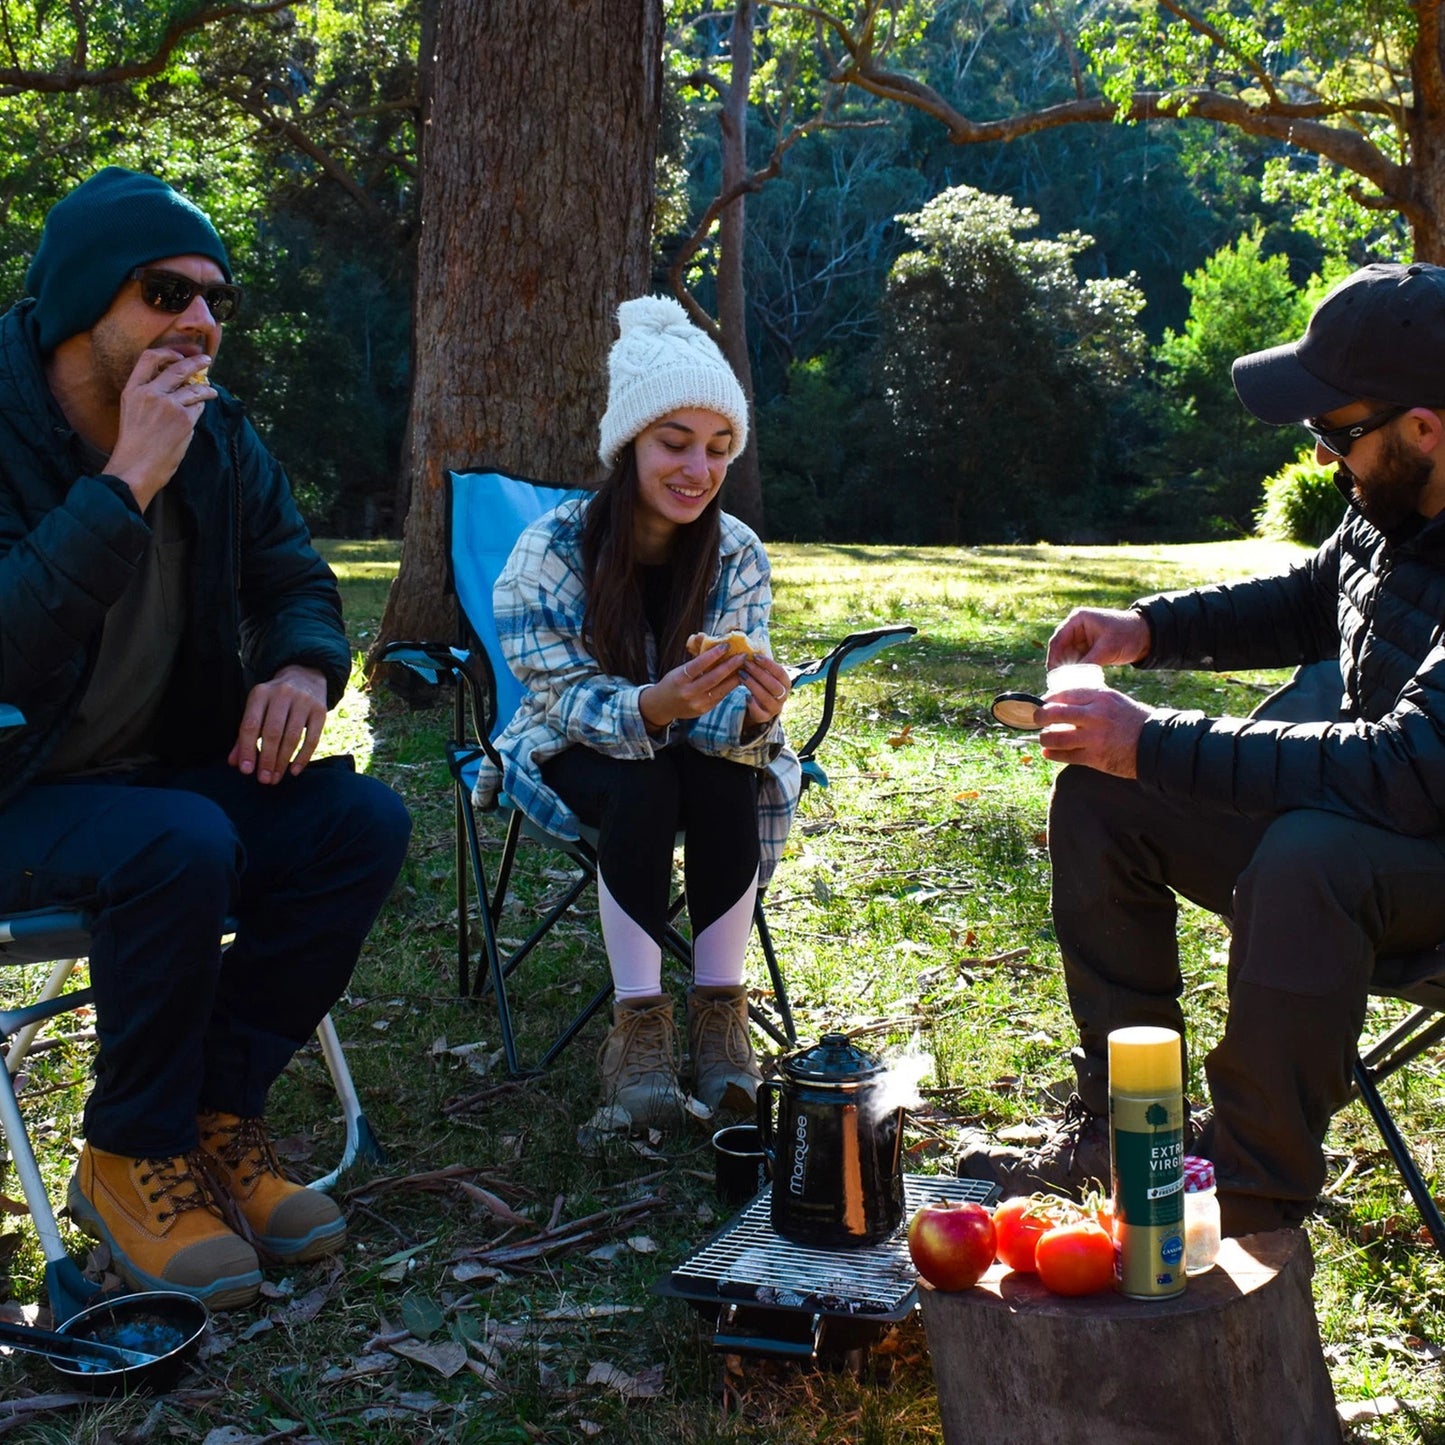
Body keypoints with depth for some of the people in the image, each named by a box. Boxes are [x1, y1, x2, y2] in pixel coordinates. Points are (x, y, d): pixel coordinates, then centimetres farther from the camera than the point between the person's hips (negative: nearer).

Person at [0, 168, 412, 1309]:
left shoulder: (216, 438, 2)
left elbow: (295, 581, 13)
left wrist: (306, 666, -11)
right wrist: (128, 483, -32)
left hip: (169, 774, 6)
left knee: (363, 819, -17)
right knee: (184, 845, -35)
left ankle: (220, 1115, -5)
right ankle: (133, 1158, -12)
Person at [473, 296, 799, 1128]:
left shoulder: (737, 554, -12)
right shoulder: (552, 552, -20)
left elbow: (731, 710, -16)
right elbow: (568, 698, -21)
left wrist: (754, 713, -43)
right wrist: (656, 706, -44)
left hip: (697, 757, 2)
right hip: (573, 756, -2)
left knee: (732, 770, -31)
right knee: (642, 784, -34)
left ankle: (720, 1011, -21)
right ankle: (638, 1022, -25)